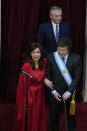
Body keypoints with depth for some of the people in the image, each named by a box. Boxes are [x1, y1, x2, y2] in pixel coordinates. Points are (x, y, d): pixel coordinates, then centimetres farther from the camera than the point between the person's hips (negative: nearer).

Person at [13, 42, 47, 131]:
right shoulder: (26, 66, -19)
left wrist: (45, 79, 3)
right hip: (29, 94, -5)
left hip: (39, 94, 5)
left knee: (39, 117, 17)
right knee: (29, 119, 8)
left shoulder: (44, 62, -3)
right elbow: (23, 83, -16)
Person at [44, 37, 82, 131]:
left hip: (70, 92, 0)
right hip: (56, 93, 0)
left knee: (71, 116, 14)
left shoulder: (76, 58, -10)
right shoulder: (51, 57, -8)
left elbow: (77, 78, -8)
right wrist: (53, 91, -9)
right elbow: (47, 76, -1)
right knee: (54, 116, 12)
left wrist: (69, 92, -14)